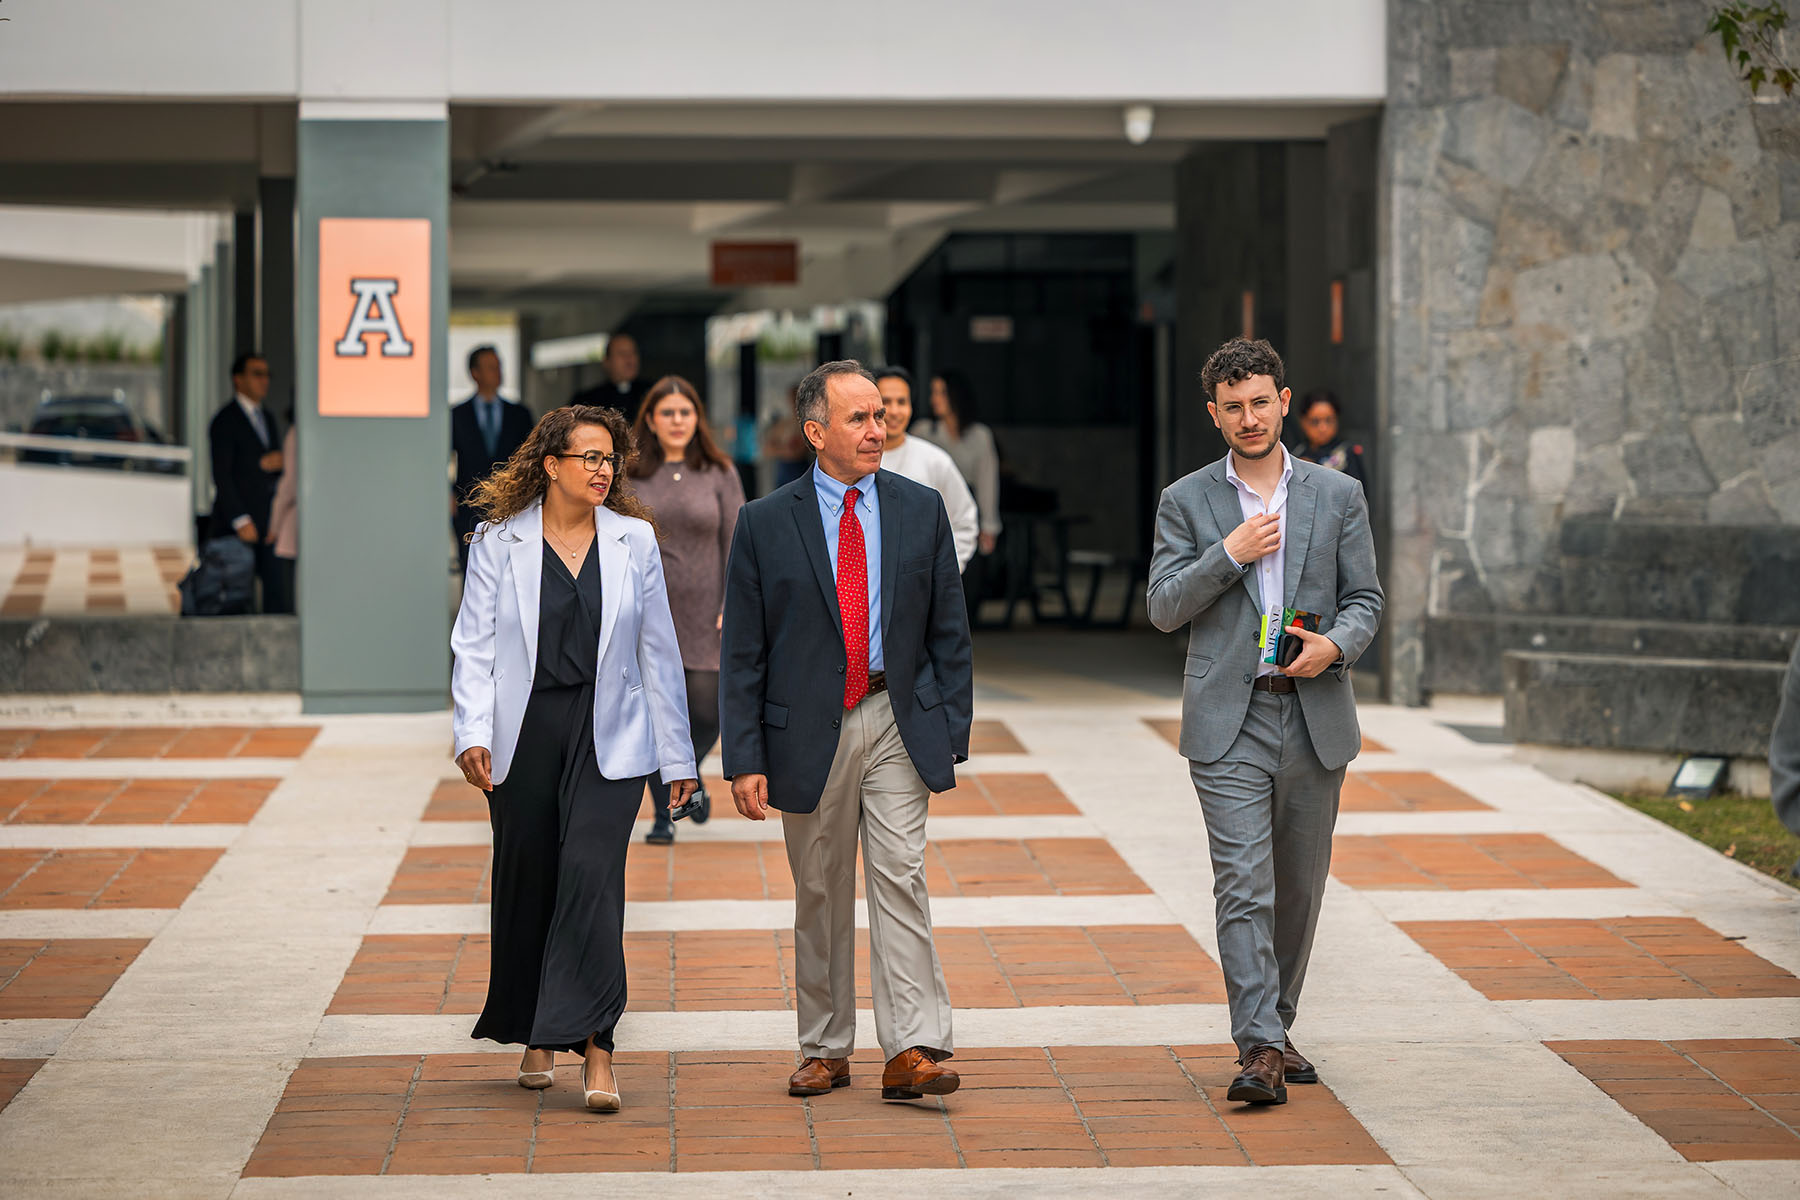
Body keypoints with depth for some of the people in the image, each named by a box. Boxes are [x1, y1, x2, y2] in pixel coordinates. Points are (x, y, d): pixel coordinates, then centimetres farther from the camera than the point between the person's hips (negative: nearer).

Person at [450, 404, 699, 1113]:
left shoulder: (633, 541, 6)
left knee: (592, 872, -15)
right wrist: (473, 732, -13)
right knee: (526, 881, 8)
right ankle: (536, 1041, 25)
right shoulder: (499, 541, 2)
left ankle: (595, 1050, -17)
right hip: (524, 734, 1)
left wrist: (677, 757, 8)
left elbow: (657, 650, 9)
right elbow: (474, 643, 1)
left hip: (607, 735, 0)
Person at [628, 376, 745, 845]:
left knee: (707, 714, -2)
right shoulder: (629, 475, 3)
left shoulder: (719, 474, 3)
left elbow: (736, 546, 2)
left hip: (702, 613, 0)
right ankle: (664, 811, 13)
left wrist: (733, 607, -7)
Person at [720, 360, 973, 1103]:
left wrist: (952, 734, 2)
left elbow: (949, 633, 8)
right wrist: (745, 760, -6)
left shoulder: (920, 510, 5)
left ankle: (911, 1050, -13)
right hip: (808, 729, 0)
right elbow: (741, 654, 0)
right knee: (820, 895, 8)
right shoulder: (765, 524, -1)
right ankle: (825, 1049, 19)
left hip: (899, 720, 0)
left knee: (899, 877, -9)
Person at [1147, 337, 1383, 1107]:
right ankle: (1259, 1050, -17)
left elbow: (1366, 598, 8)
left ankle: (1276, 1029, 25)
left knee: (1299, 887, 10)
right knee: (1244, 886, -12)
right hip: (1229, 720, -2)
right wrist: (1230, 554, -12)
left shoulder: (1338, 496, 9)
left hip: (1315, 717, 2)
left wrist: (1335, 644, -12)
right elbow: (1163, 608, 0)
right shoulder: (1187, 503, 5)